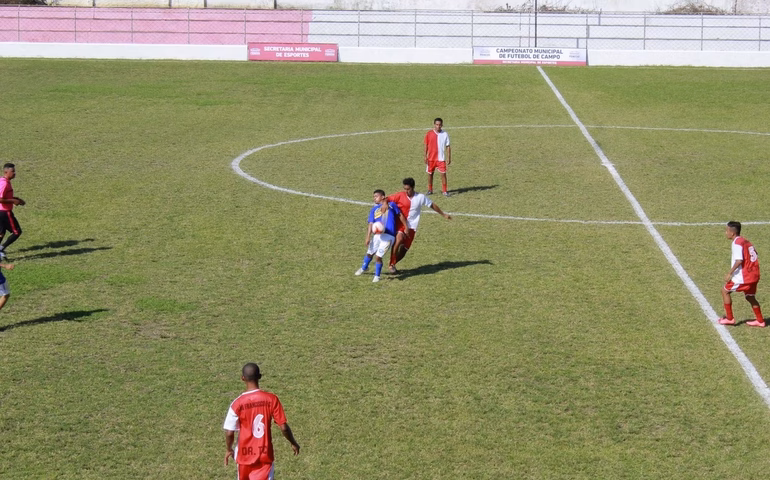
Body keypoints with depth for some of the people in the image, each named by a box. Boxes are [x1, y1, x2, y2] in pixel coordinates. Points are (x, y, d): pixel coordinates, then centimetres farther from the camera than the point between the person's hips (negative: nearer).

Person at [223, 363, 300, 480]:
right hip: (265, 454, 0)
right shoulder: (271, 399, -11)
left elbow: (229, 433, -9)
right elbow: (283, 427, -8)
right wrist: (293, 443, 10)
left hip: (244, 454, 1)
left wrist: (228, 450, 10)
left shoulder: (237, 403, -13)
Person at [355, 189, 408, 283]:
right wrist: (368, 237, -5)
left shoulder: (391, 205, 9)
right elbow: (370, 224, 5)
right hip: (377, 235, 4)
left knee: (378, 256, -7)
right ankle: (364, 268, 44)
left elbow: (400, 215, 17)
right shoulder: (374, 209, 14)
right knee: (369, 253, 14)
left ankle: (377, 276, 12)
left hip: (388, 236, -4)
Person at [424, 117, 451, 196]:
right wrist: (425, 156, -2)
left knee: (443, 174, -7)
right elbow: (426, 146, 4)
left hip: (441, 159, -1)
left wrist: (449, 158, -2)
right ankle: (430, 190, 24)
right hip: (431, 158, 1)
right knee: (430, 173, 10)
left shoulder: (445, 134, -1)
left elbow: (448, 147, 2)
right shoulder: (429, 133, -1)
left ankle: (444, 191, -2)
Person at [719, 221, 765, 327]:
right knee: (750, 297, 23)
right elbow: (755, 256, 18)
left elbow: (739, 260, -23)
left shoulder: (737, 243, -13)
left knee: (725, 291, 5)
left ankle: (729, 318, 8)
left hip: (743, 277, -9)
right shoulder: (745, 241, 15)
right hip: (754, 275, 9)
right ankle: (760, 321, 27)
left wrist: (730, 273, -19)